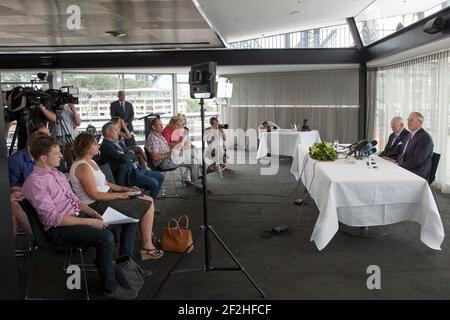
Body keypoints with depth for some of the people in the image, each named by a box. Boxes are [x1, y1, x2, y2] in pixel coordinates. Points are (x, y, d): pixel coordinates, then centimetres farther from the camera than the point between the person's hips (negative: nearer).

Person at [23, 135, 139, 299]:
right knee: (105, 236, -34)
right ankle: (110, 287, -15)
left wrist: (95, 214, 2)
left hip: (78, 215, 9)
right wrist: (89, 222, -22)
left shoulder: (57, 173, 14)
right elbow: (53, 219, -20)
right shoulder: (34, 182, -15)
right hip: (59, 229, -9)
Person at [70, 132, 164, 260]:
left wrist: (125, 189, 7)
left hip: (106, 196, 10)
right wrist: (121, 195, -17)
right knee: (148, 206, -10)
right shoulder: (82, 167, -20)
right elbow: (94, 195, -23)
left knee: (148, 200, 9)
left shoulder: (90, 162, 12)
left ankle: (148, 234, 23)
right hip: (97, 205, -10)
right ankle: (147, 248, -1)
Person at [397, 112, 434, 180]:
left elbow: (418, 160, -20)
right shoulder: (410, 135, 17)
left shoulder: (425, 137, -12)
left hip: (417, 173, -8)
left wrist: (401, 166, -18)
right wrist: (399, 163, 0)